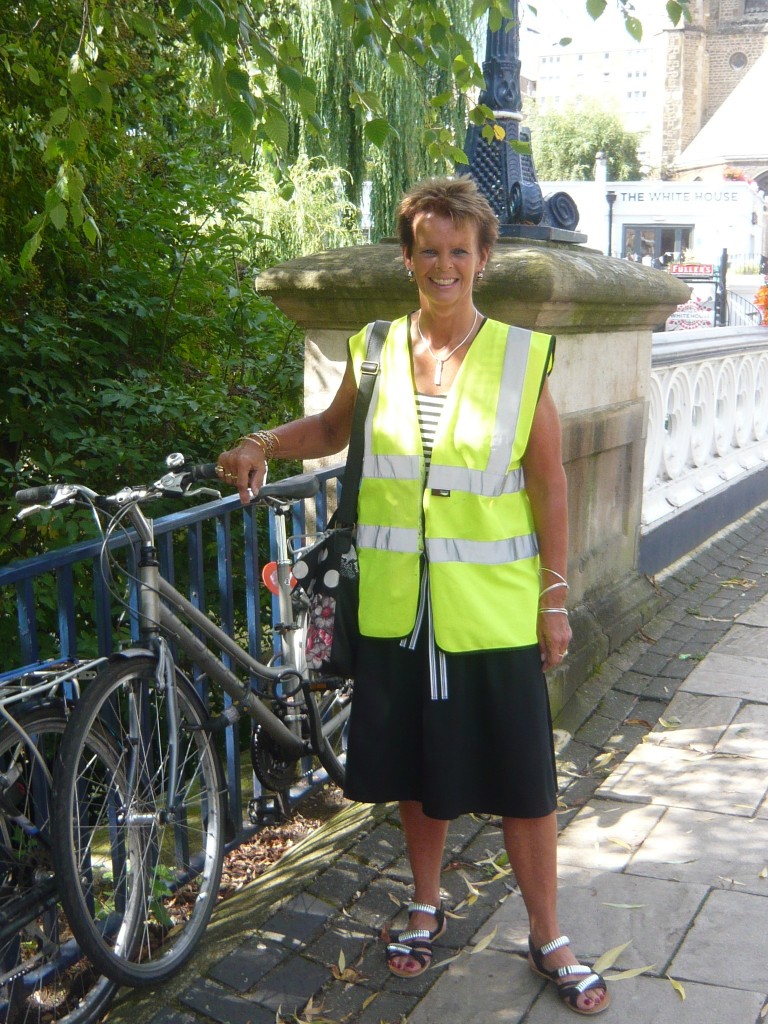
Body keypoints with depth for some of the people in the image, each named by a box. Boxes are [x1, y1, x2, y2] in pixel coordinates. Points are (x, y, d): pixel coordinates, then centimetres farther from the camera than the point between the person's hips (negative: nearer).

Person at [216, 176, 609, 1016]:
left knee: (519, 778, 6)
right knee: (417, 764, 17)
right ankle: (427, 906, 40)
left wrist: (556, 599, -5)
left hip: (494, 609, -2)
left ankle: (548, 939, 26)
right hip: (398, 606, 3)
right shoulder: (375, 350, 1)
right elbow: (334, 426, 19)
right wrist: (262, 445, 2)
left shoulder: (520, 356, -6)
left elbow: (549, 484, -4)